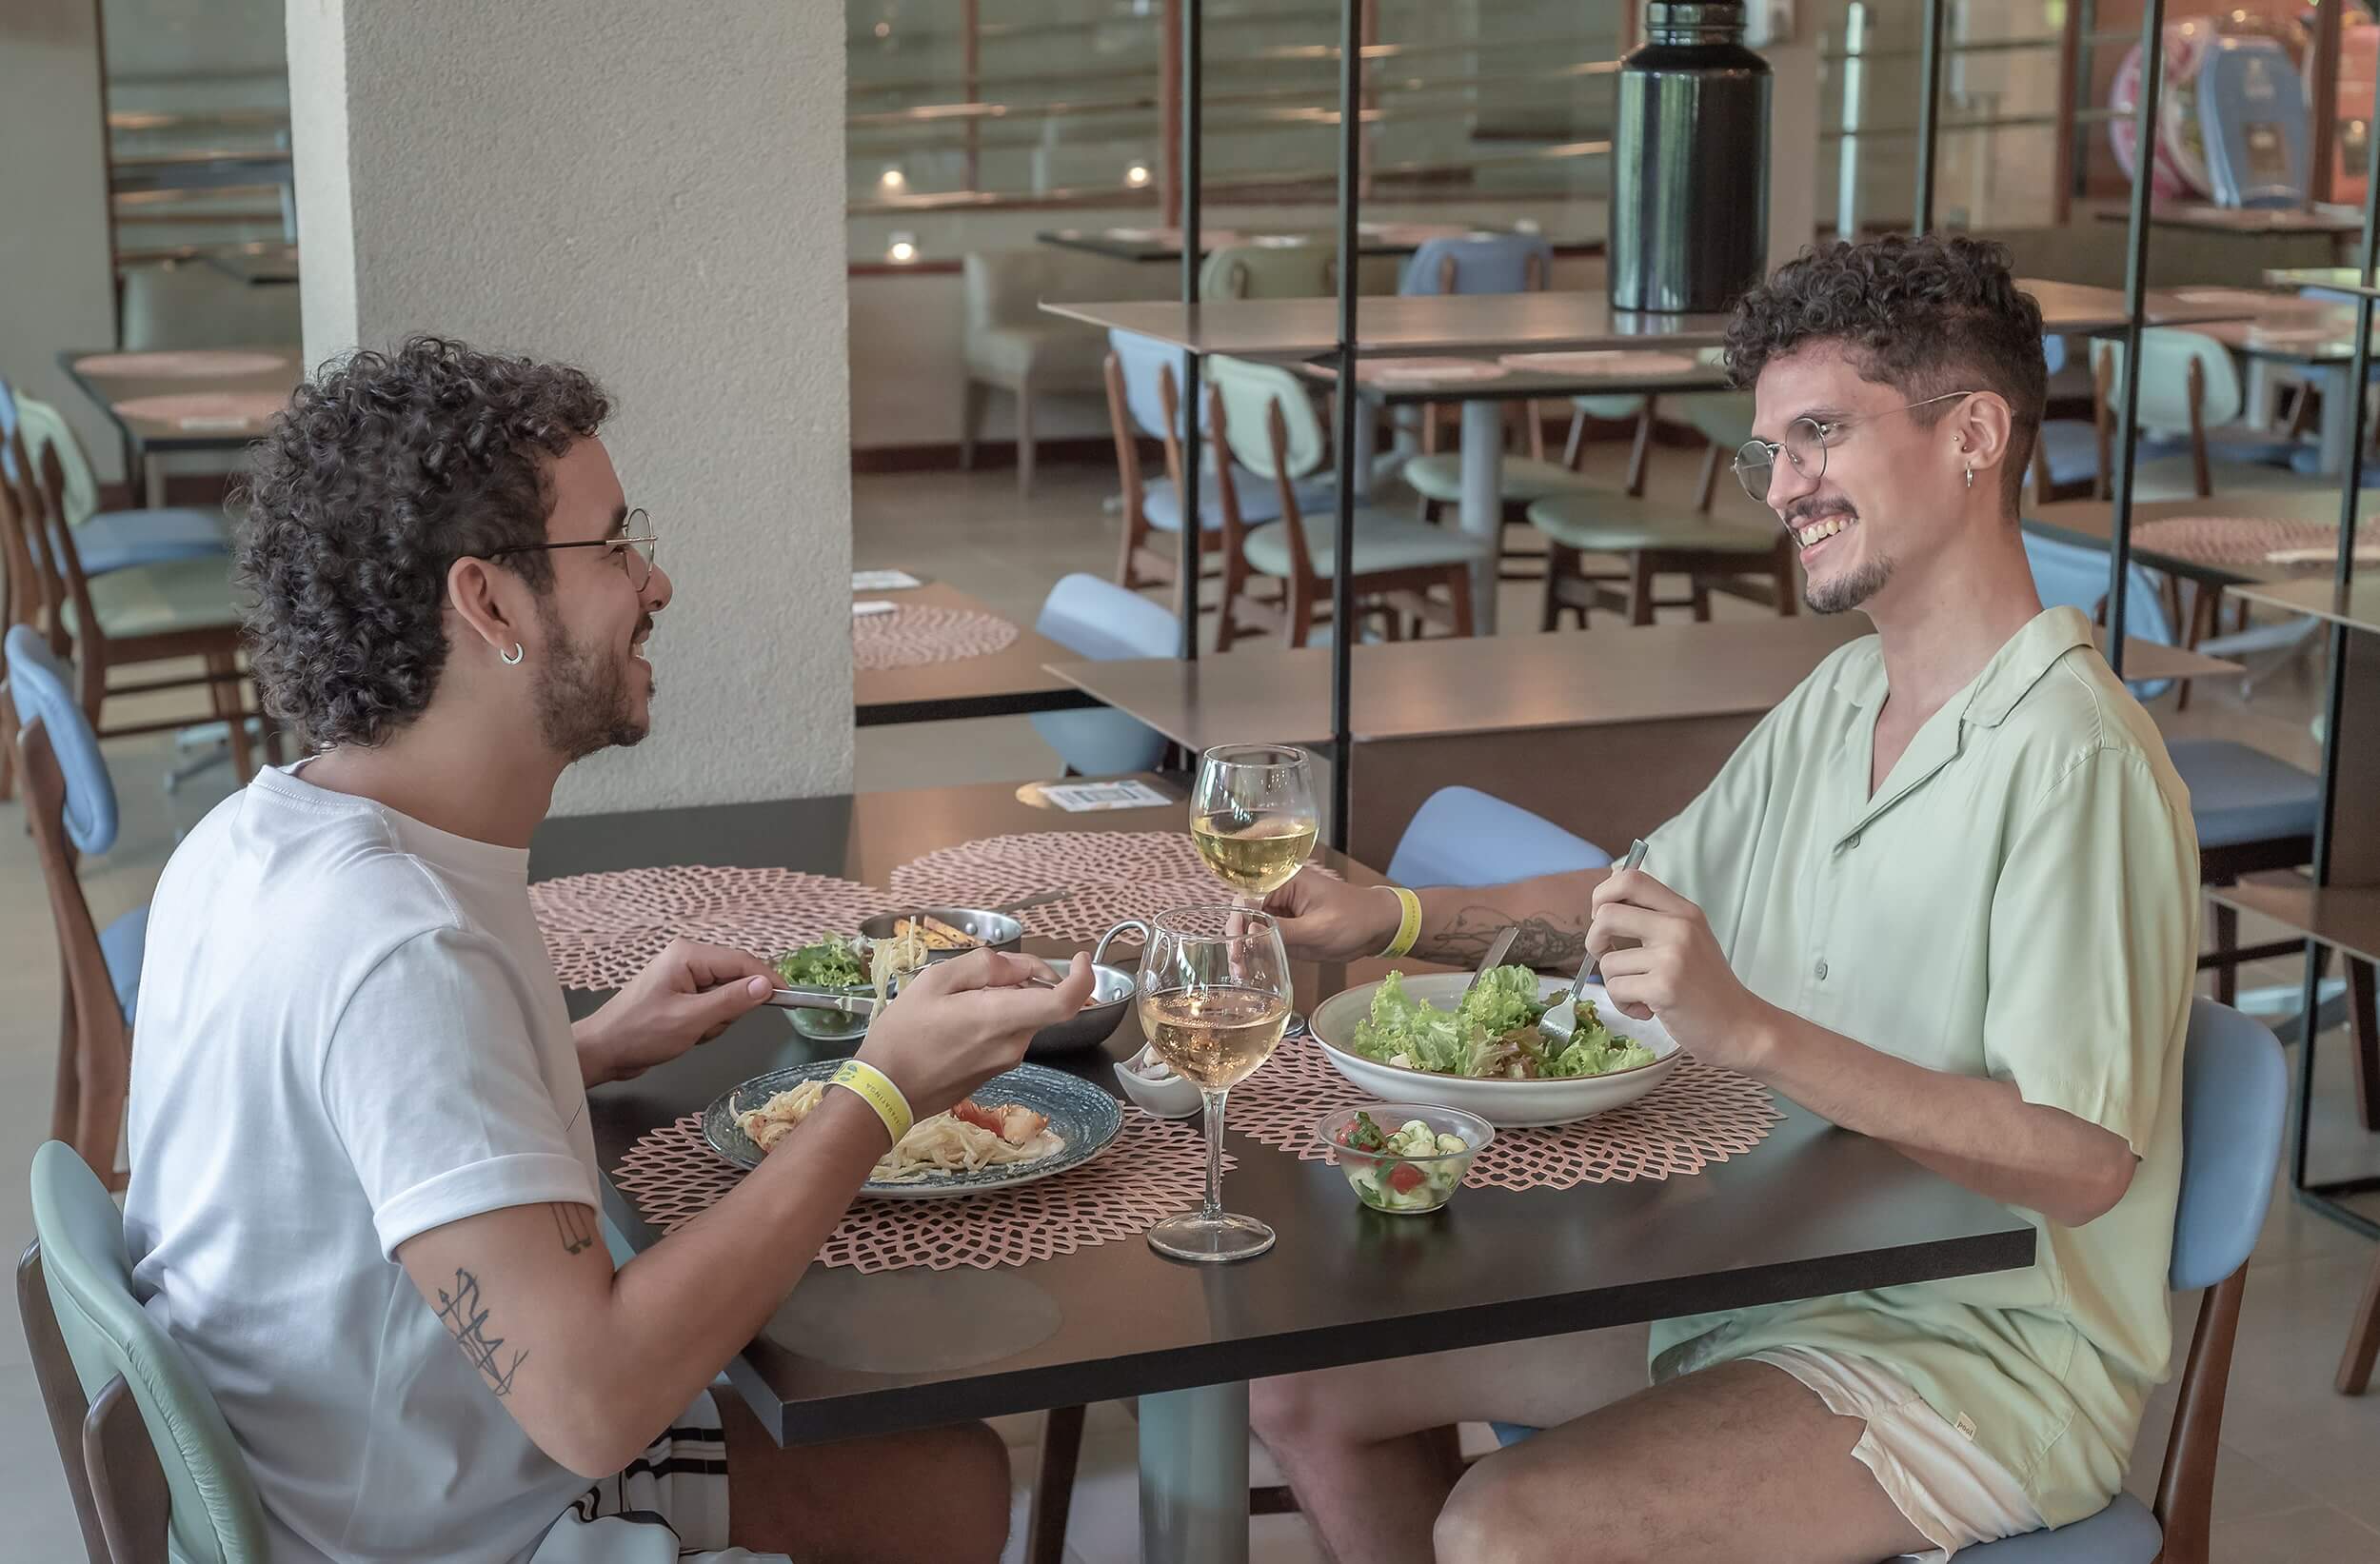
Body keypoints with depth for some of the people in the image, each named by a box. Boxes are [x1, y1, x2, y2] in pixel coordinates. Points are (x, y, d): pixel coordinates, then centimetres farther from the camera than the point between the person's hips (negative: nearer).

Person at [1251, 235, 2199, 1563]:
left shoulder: (2075, 763, -21)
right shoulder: (1842, 698, 9)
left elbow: (2081, 1163, -26)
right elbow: (1642, 900, 22)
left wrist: (1753, 1031, -31)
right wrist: (1390, 919, 9)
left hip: (1982, 1352, -9)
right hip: (1758, 1280, 9)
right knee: (1311, 1388, 6)